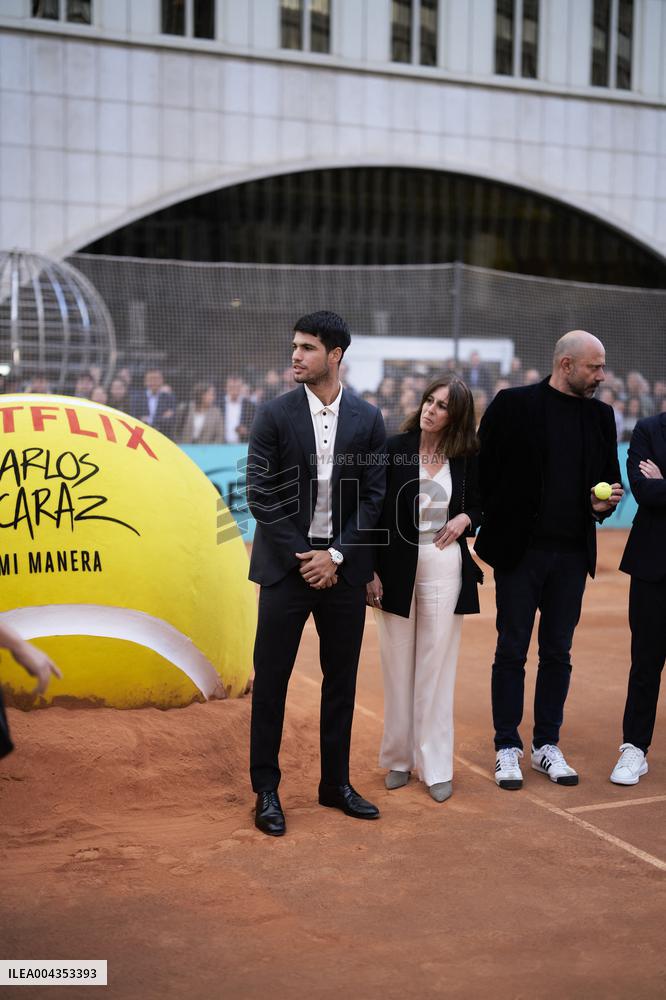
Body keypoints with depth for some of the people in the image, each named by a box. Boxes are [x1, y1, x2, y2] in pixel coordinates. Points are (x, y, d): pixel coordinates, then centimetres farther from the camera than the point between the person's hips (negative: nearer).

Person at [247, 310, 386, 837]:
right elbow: (261, 494, -6)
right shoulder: (274, 414, -3)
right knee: (272, 678, 2)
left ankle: (336, 782, 24)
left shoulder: (368, 418, 2)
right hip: (288, 564, -2)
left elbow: (373, 496, 0)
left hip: (342, 566, 2)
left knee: (342, 679, 10)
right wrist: (300, 557, -10)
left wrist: (336, 555, -9)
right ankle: (266, 789, 13)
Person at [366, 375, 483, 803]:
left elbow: (479, 507, 16)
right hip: (397, 569, 0)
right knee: (398, 667, 8)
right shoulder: (394, 450, -4)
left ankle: (437, 766, 13)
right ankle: (399, 758, 22)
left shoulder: (466, 458, 1)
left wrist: (465, 519, -8)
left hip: (445, 570, 1)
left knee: (437, 668, 4)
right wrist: (371, 571, -5)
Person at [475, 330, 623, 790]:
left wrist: (604, 503, -5)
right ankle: (508, 748, 14)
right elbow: (482, 467, -4)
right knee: (512, 651, 4)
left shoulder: (601, 415, 8)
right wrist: (495, 524, -5)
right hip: (520, 550, -4)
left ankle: (548, 745, 22)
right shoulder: (513, 404, -6)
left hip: (572, 554, 4)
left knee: (558, 652, 10)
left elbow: (610, 476, 16)